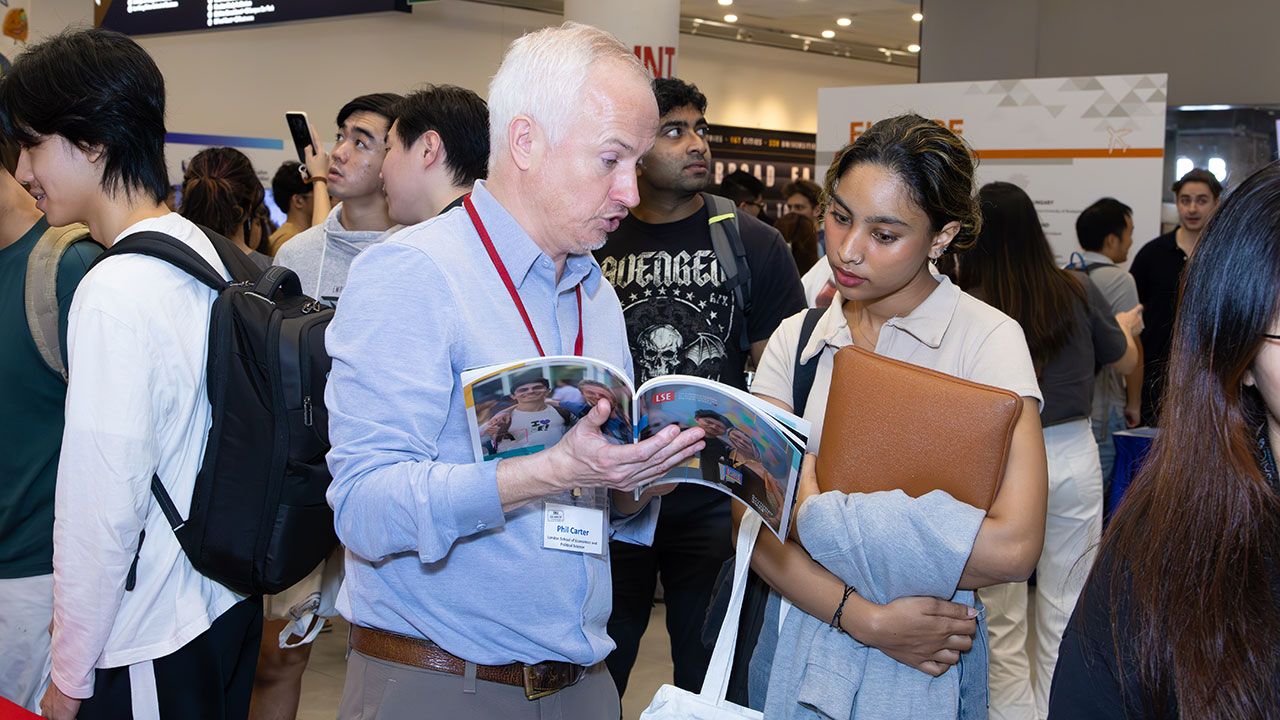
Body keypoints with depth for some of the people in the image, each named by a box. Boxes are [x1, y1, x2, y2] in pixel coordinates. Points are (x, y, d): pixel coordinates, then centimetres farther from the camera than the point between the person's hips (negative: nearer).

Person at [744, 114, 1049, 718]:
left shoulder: (988, 338, -12)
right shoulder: (796, 339, 0)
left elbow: (1011, 548, -24)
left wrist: (819, 509, -19)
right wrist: (863, 617, -22)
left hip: (925, 661, -3)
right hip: (797, 634, 3)